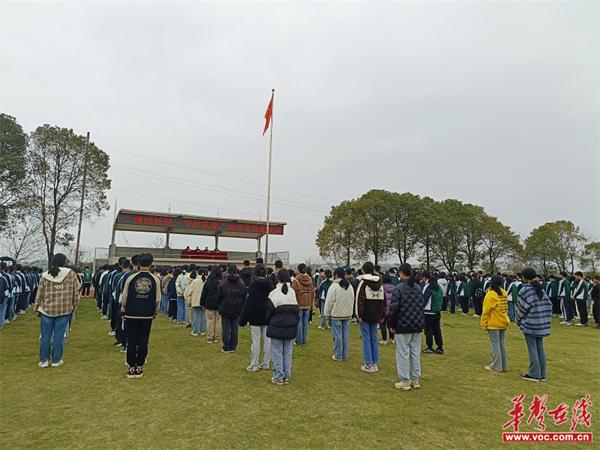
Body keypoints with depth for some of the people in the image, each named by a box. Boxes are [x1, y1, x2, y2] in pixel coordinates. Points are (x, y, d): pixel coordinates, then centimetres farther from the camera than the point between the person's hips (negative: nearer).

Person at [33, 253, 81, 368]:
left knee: (45, 336, 13)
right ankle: (56, 360, 16)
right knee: (59, 336, 7)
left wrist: (36, 309, 16)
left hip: (47, 310, 2)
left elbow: (39, 294, 5)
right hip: (64, 310, -1)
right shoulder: (71, 274, -5)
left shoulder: (45, 275, 0)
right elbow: (76, 292, -3)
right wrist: (74, 307, 7)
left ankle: (43, 360, 21)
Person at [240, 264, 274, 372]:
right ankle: (266, 364, 18)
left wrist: (243, 319, -6)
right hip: (268, 317, 4)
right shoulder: (270, 284, 1)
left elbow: (248, 302, -11)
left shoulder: (254, 285, -12)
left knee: (256, 340, 2)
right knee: (267, 339, 10)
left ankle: (254, 365, 9)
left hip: (255, 316, -4)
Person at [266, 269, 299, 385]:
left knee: (277, 353, 6)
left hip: (277, 328, -4)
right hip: (291, 327, 4)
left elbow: (270, 311, -7)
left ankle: (278, 377, 10)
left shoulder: (274, 293, -13)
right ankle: (287, 377, 20)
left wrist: (269, 323, 11)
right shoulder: (292, 292, 0)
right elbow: (297, 309, 7)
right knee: (288, 353, 13)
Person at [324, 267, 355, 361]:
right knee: (346, 335, 10)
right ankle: (345, 355, 17)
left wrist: (327, 314, -2)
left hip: (336, 315, -6)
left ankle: (338, 356, 8)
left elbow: (329, 302, -12)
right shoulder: (350, 286, 7)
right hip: (347, 314, 6)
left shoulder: (334, 286, -14)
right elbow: (352, 301, 14)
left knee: (337, 335, 1)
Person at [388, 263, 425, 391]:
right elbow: (423, 305, 11)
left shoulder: (399, 288, -13)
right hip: (417, 326, 6)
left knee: (403, 353, 2)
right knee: (416, 353, 12)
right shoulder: (418, 288, 7)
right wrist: (421, 322, 17)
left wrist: (391, 324, -5)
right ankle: (415, 380, 21)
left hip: (403, 327, -6)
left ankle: (405, 381, 8)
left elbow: (394, 308, -15)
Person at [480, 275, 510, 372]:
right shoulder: (504, 293, 1)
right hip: (503, 323, 7)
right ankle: (504, 365, 24)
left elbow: (486, 311, -16)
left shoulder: (490, 295, -18)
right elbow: (505, 307, 12)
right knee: (502, 344, 16)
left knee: (495, 345, 2)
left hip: (493, 324, -7)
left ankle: (496, 366, 10)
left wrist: (483, 323, -9)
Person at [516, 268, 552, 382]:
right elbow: (548, 305, 7)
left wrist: (519, 321, 1)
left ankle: (534, 374, 7)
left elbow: (523, 308, -13)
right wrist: (546, 319, 12)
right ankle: (542, 374, 20)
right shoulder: (541, 289, 8)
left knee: (532, 349, 1)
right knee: (540, 348, 13)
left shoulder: (524, 290, -12)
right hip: (542, 324, 7)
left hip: (530, 325, -7)